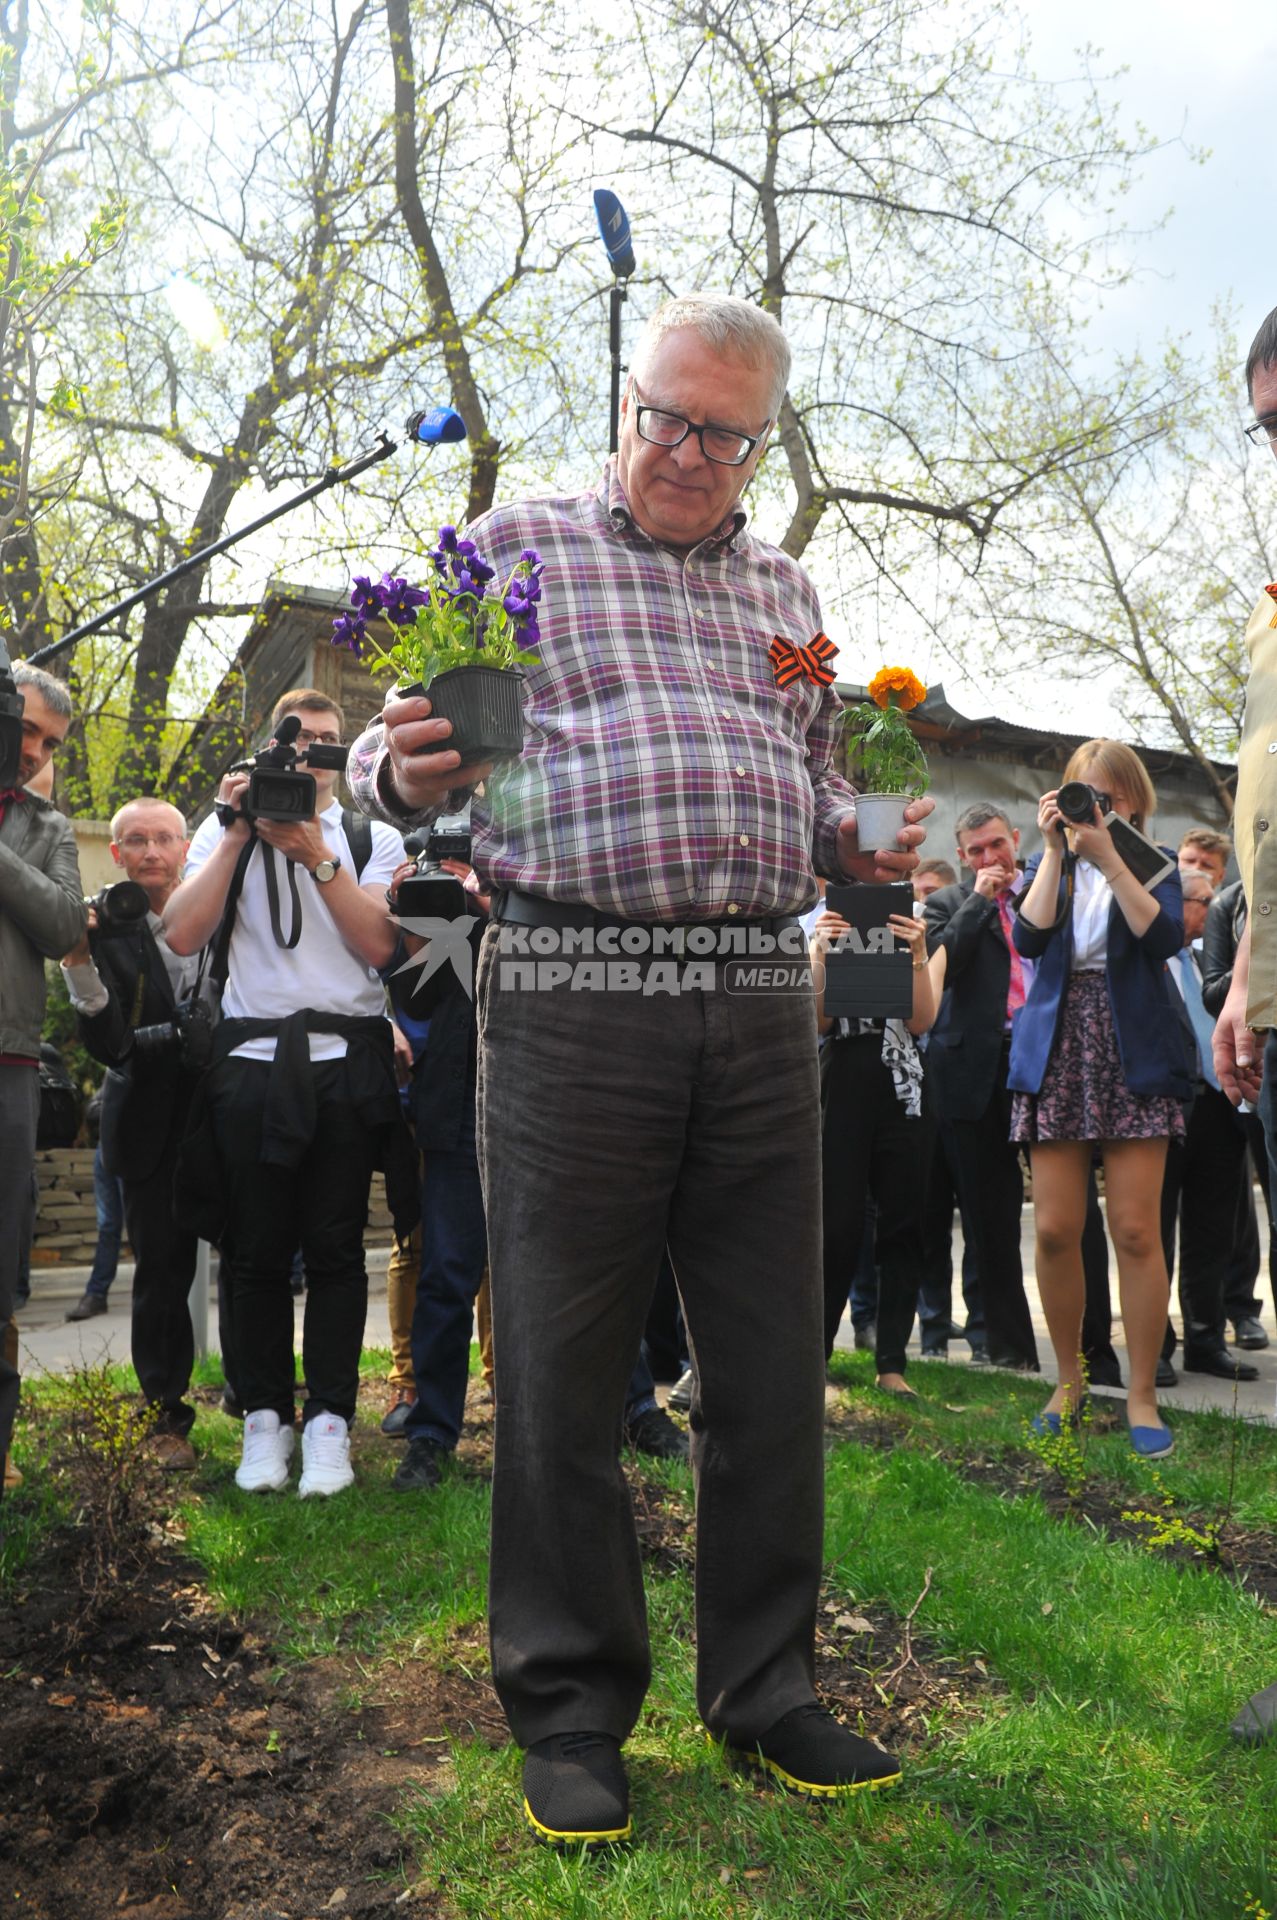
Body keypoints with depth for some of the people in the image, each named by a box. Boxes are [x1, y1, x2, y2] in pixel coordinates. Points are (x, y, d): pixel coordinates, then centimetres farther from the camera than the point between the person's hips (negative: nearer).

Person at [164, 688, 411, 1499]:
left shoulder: (374, 838, 13)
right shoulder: (226, 831, 14)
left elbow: (380, 945, -3)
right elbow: (183, 935, -1)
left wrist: (317, 855, -10)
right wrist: (237, 834, -5)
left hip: (346, 1059, 0)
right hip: (252, 1057, 1)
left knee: (336, 1248, 0)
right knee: (259, 1249, 3)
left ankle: (329, 1421, 6)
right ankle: (265, 1418, 13)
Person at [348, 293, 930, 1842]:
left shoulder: (786, 592, 22)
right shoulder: (515, 544, 10)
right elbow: (392, 751, 7)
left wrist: (865, 843, 5)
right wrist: (403, 774, -16)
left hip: (761, 1004, 4)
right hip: (573, 1000, -4)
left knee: (772, 1368, 8)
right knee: (562, 1371, 2)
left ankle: (764, 1691, 26)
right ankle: (570, 1712, 20)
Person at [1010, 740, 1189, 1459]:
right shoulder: (1048, 865, 15)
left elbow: (1165, 937, -10)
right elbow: (1031, 938, -4)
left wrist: (1109, 858, -14)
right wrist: (1057, 850, -7)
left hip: (1134, 1055, -1)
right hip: (1058, 1053, 2)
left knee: (1136, 1230, -5)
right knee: (1056, 1230, -2)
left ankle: (1142, 1394, 7)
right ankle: (1069, 1377, 16)